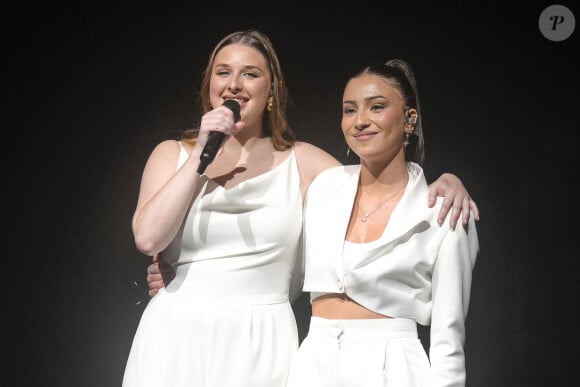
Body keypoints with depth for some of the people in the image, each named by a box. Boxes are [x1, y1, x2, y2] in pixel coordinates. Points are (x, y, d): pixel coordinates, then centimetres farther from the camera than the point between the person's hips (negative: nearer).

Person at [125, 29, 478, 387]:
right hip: (176, 336, 0)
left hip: (260, 344, 0)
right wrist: (201, 155, -10)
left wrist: (445, 181, -17)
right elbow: (148, 238, -9)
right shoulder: (173, 154, 5)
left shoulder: (301, 161, 4)